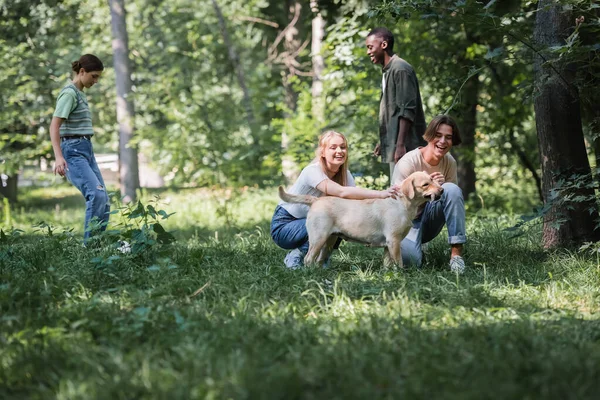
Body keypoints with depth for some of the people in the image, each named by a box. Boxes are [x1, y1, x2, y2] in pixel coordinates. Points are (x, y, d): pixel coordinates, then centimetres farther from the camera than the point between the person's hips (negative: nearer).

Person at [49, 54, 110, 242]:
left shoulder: (80, 94, 18)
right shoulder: (69, 93, -10)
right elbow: (54, 126, -19)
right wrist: (58, 156, -29)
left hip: (86, 150, 10)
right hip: (73, 151, -10)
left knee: (103, 200, 5)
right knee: (96, 194, -22)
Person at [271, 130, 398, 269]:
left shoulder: (345, 174, -4)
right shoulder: (313, 171, -27)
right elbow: (342, 192, -41)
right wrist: (380, 194, -48)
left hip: (308, 223, 7)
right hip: (283, 226, -7)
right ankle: (295, 258, -13)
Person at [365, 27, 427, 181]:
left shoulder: (400, 69, -12)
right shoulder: (387, 71, 17)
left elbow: (407, 111, -18)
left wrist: (400, 145, -23)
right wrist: (383, 142, 22)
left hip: (405, 146, -10)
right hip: (393, 145, 10)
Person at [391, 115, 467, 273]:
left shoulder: (449, 162, -4)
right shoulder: (409, 162, -19)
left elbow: (454, 197, -1)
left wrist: (440, 187, -20)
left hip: (429, 220, 4)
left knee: (451, 189, -24)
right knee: (409, 258, -35)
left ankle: (456, 252, -25)